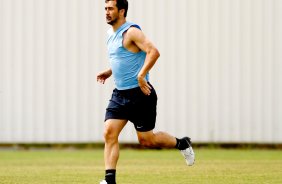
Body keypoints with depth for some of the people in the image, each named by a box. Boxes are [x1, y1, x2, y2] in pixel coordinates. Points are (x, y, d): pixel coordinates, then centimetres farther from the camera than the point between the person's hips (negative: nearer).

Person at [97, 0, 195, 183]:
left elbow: (153, 52, -26)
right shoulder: (111, 34, 14)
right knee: (109, 133, -8)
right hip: (119, 94, 8)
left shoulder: (131, 32, -14)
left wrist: (141, 75, -31)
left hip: (139, 93, -8)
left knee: (146, 140, 0)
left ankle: (182, 144, 26)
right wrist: (109, 72, 16)